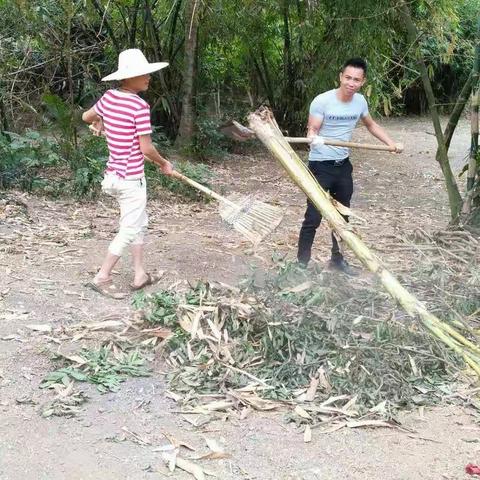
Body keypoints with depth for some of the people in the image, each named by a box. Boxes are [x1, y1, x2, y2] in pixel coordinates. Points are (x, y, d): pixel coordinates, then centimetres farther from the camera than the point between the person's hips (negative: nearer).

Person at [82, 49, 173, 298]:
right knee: (128, 231, 4)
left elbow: (87, 116, 20)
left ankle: (140, 275, 28)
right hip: (131, 179, -8)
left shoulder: (108, 97, 1)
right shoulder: (140, 106, -20)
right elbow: (146, 148, -17)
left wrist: (100, 122, 42)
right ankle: (102, 278, 10)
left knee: (140, 223, 20)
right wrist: (164, 164, 1)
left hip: (115, 174, 8)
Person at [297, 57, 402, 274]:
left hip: (343, 166, 6)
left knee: (342, 216, 16)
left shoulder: (360, 101, -1)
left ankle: (337, 259, 31)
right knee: (313, 217, -8)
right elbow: (312, 130, -17)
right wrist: (312, 137, -40)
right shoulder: (322, 101, -19)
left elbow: (371, 125, 17)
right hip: (320, 166, -6)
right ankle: (301, 263, 1)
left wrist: (391, 143, 8)